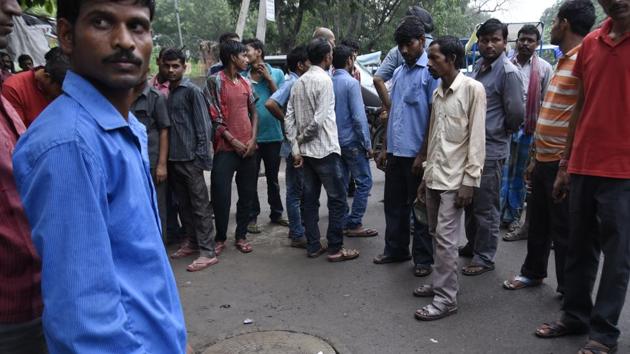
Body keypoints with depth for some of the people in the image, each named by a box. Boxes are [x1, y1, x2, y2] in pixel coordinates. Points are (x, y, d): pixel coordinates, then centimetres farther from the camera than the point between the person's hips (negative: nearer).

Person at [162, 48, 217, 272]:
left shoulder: (192, 91, -6)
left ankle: (207, 252, -3)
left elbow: (203, 124, -10)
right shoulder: (167, 92, 14)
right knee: (183, 203, 14)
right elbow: (166, 124, 15)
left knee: (200, 205, -4)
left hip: (190, 158, -7)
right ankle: (191, 242, 25)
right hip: (173, 157, 7)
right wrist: (165, 156, 9)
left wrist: (202, 155, -16)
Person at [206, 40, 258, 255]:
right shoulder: (215, 81, -5)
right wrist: (234, 141, -11)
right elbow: (213, 117, -9)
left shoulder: (245, 82, 13)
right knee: (221, 195, -4)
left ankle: (241, 236, 20)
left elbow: (254, 112, 13)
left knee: (247, 194, 8)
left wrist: (253, 139, -1)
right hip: (226, 147, -5)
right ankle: (220, 238, 14)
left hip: (248, 147, 6)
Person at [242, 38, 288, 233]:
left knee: (273, 177, 14)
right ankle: (252, 217, 15)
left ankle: (276, 213, 27)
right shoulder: (242, 77, 0)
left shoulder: (277, 73, 1)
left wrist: (269, 79, -10)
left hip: (273, 134, 1)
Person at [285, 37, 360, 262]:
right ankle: (335, 248, 4)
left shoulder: (299, 82, 9)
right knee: (337, 199, 1)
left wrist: (296, 147, 4)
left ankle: (313, 246, 17)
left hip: (306, 151, 8)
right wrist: (303, 137, -3)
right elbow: (319, 119, -19)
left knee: (310, 199, 11)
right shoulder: (324, 80, -12)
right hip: (324, 150, -8)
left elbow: (289, 118, 5)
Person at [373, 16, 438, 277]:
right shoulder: (398, 73, 13)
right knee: (394, 204, 15)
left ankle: (423, 258, 18)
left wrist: (423, 154, -15)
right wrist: (385, 148, 14)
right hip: (395, 151, 7)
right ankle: (395, 249, 29)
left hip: (416, 153, -7)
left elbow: (434, 116, -12)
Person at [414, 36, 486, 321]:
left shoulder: (472, 89, -8)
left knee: (445, 239, -6)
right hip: (434, 177, 7)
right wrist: (426, 176, 16)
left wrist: (469, 181, -17)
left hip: (454, 179, -7)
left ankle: (446, 298, 2)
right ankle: (440, 283, 26)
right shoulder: (438, 93, 14)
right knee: (437, 235, 13)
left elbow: (476, 139, -13)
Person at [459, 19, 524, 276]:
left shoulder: (508, 72, -14)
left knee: (485, 206, 1)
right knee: (470, 201, 19)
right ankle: (473, 245, 35)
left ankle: (484, 258, 14)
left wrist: (502, 131, 1)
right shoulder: (478, 66, 10)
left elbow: (516, 113, -15)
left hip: (491, 149, -8)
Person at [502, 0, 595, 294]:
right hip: (545, 159, 9)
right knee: (537, 221, 19)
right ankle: (533, 272, 36)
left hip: (563, 162, -9)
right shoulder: (563, 62, 17)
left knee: (564, 229, 3)